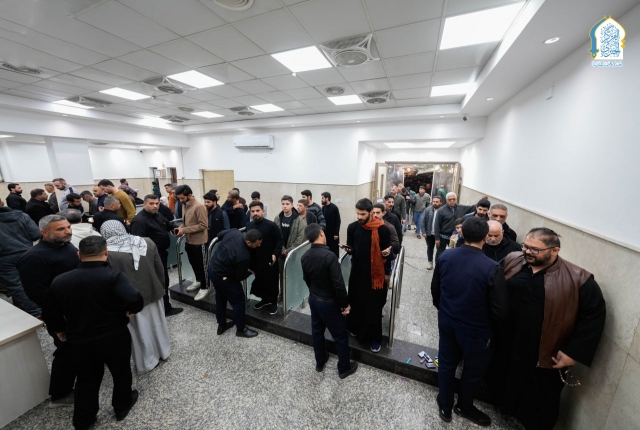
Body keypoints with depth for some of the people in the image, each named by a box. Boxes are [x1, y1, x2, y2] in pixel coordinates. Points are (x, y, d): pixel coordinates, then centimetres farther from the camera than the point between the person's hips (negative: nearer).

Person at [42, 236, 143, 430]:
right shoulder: (113, 276, -23)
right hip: (114, 338, -3)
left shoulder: (59, 281, -7)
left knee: (86, 379, 26)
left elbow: (51, 317, 3)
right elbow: (135, 300, -37)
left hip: (78, 342, 4)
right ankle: (122, 407, 44)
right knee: (121, 372, 22)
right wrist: (129, 312, -15)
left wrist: (62, 334, 21)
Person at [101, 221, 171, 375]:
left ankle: (148, 363, 34)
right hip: (153, 292, 3)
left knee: (141, 330, 15)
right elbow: (160, 268, 0)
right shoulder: (147, 242, -8)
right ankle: (164, 352, 43)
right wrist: (161, 286, 14)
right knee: (157, 323, 23)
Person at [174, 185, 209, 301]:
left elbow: (203, 225, -24)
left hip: (199, 241, -8)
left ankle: (205, 288, 19)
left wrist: (184, 230, -23)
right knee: (193, 263, 22)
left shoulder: (199, 207, -21)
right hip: (189, 240, 8)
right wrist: (180, 227, -4)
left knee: (202, 265, 4)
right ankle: (198, 281, 42)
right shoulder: (184, 205, 6)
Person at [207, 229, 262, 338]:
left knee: (220, 298, 25)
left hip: (212, 269, 8)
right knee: (238, 301, 10)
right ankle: (241, 330, 28)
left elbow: (219, 235, 6)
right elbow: (240, 276, -16)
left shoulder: (233, 232, -18)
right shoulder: (244, 256, -35)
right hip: (223, 277, -8)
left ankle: (221, 325, 44)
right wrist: (250, 272, 3)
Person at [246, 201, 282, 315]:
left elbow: (279, 240, -9)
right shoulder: (249, 226, 3)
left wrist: (275, 254, -19)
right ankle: (265, 299, 40)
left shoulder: (271, 225, -15)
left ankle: (273, 302, 29)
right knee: (259, 280, 19)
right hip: (255, 260, 5)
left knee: (271, 282, 8)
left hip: (269, 260, -5)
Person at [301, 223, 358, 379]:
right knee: (341, 335, 14)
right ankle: (344, 368, 32)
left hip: (313, 299, 7)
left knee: (317, 331, 24)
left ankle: (320, 362, 44)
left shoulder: (305, 257, -7)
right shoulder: (329, 255, -29)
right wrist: (345, 303, -12)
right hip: (329, 302, -6)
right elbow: (338, 284, -26)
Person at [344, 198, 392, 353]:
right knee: (355, 302, 16)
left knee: (373, 306, 7)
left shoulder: (382, 229, -12)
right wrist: (348, 249, -14)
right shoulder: (352, 227, -3)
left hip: (375, 273, -3)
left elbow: (387, 249, -2)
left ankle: (374, 337, 27)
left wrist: (387, 252, -24)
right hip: (357, 271, 3)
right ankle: (355, 328, 40)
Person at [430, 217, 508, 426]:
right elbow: (500, 310, -19)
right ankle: (464, 407, 50)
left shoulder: (445, 257, -14)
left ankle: (445, 407, 46)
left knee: (446, 364, 24)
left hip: (447, 323, 3)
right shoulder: (492, 268, -27)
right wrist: (489, 321, 5)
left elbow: (435, 289, 0)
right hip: (476, 329, -3)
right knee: (474, 370, 26)